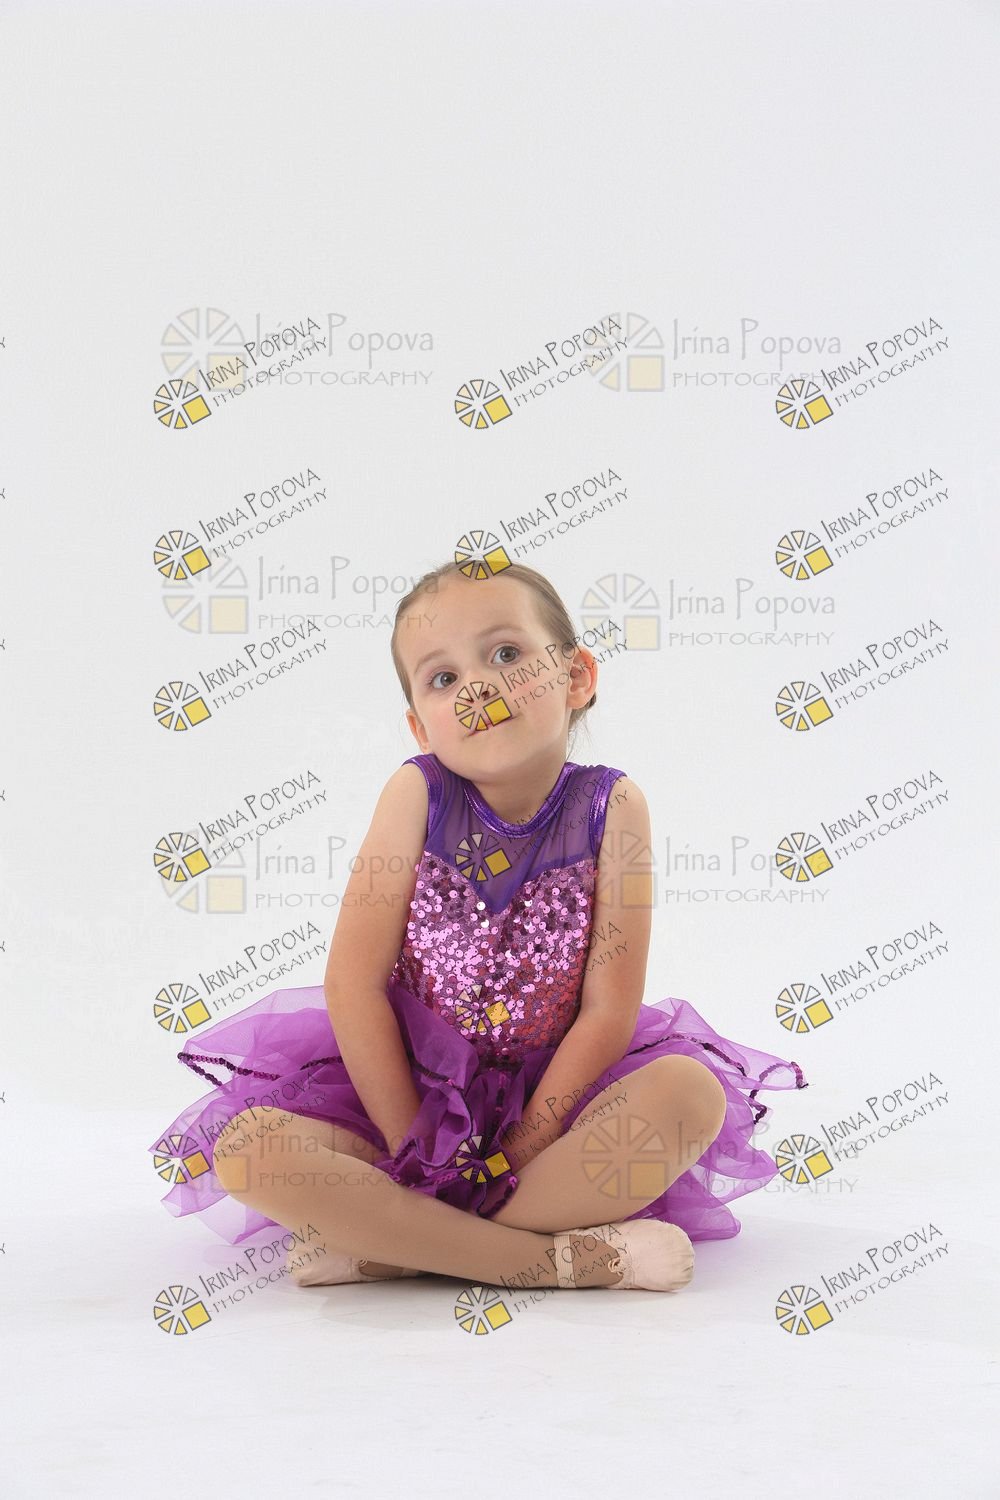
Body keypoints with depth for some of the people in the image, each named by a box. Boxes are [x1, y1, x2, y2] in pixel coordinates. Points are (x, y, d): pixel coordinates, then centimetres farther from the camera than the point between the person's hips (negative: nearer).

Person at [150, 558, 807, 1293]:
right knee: (244, 1150, -25)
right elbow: (353, 982, -9)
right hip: (413, 1087, 1)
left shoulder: (610, 806, -9)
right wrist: (414, 1149, -11)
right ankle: (574, 1255, -26)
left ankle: (396, 1242, -23)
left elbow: (609, 1011, -11)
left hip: (554, 1092, 0)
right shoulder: (418, 795, -8)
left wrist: (518, 1152, -15)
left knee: (692, 1092, -29)